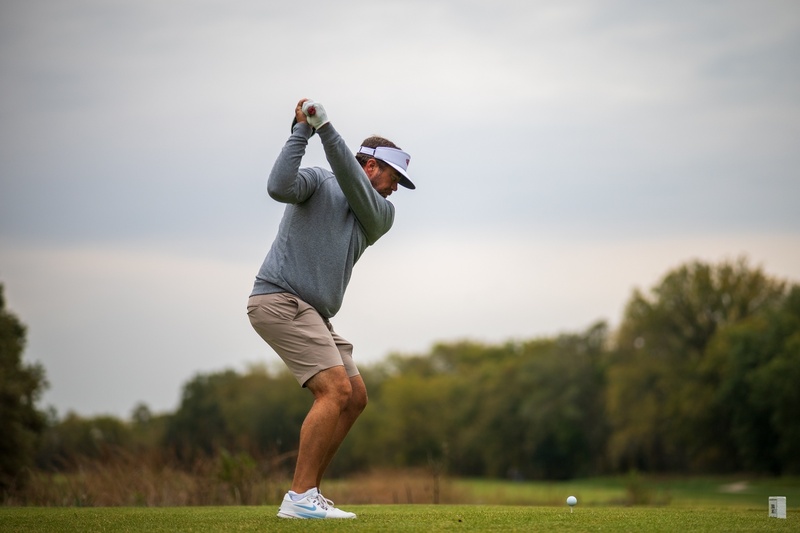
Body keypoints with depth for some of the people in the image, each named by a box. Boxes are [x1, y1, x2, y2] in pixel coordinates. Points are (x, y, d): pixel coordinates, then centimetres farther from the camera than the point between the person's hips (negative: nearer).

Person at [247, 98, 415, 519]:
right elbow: (279, 187, -22)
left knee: (355, 398, 7)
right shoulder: (318, 182, 0)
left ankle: (308, 493, 10)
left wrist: (326, 129, -17)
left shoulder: (380, 216, 15)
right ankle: (300, 498, -22)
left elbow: (352, 185, -6)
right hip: (279, 299, -9)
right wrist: (302, 130, -18)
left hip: (312, 313, 9)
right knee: (335, 390, -20)